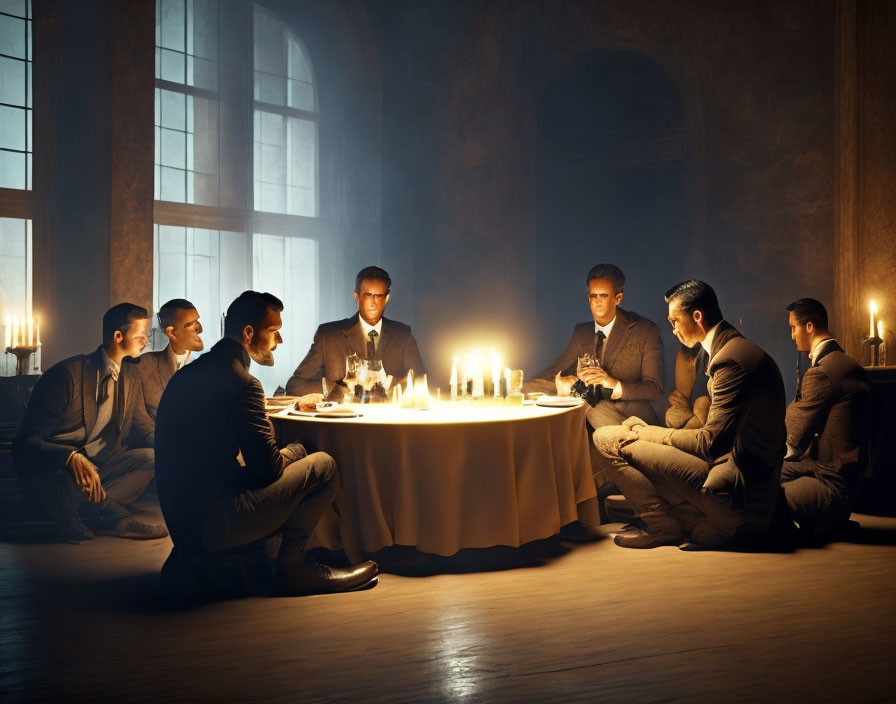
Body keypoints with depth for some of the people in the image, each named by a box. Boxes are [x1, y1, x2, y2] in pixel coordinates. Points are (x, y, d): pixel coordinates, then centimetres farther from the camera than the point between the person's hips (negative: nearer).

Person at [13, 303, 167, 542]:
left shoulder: (131, 377, 5)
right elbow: (29, 439, -19)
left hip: (98, 464, 7)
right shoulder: (68, 374, -17)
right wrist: (73, 458, -39)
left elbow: (145, 427, 15)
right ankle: (112, 515, -18)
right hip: (56, 466, -7)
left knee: (152, 457, -14)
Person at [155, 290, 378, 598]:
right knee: (323, 466, -4)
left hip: (181, 515, 9)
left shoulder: (189, 373, 13)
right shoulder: (241, 383, -17)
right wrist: (289, 454, 9)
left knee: (297, 452, 22)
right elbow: (268, 467, -15)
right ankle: (293, 567, 7)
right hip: (211, 523, -9)